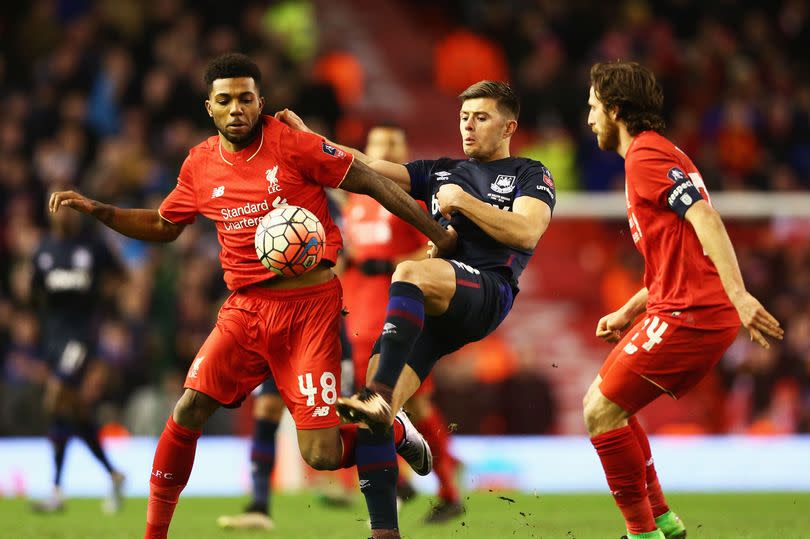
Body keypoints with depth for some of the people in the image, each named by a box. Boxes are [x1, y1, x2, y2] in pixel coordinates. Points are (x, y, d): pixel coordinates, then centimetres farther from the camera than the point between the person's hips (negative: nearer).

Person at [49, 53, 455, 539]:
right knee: (189, 409, -14)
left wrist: (439, 235, -2)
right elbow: (164, 226, 23)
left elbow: (373, 183, -3)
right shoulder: (200, 165, 5)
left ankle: (388, 431, 24)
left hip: (310, 307, -4)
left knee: (322, 457, -10)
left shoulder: (292, 145, -9)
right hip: (246, 307, 4)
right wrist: (97, 210, 10)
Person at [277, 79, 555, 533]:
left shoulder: (530, 175, 14)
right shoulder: (440, 172, 29)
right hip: (431, 308, 5)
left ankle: (378, 396, -47)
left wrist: (462, 201, -5)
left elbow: (527, 232, -5)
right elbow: (367, 167, 21)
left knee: (410, 273, -38)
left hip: (488, 290, -5)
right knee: (373, 419, -12)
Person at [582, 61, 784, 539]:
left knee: (601, 411, -6)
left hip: (688, 316, -10)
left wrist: (738, 295, -32)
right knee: (603, 403, 17)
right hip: (689, 309, 10)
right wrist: (628, 312, 24)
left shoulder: (647, 156, -9)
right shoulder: (657, 154, 23)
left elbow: (705, 218, -22)